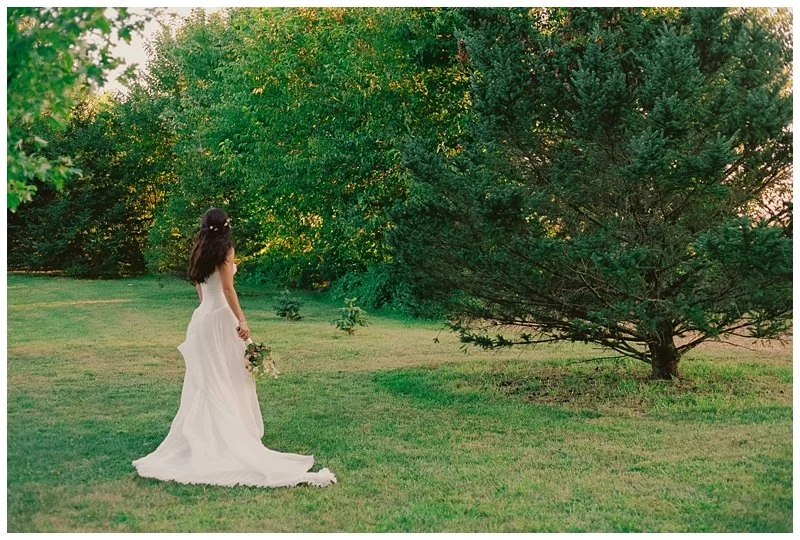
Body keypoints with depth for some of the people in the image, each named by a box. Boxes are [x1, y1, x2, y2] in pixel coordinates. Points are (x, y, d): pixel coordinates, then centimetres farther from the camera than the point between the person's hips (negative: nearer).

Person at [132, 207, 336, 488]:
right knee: (228, 379, 0)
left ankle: (204, 435, 15)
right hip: (221, 316, -7)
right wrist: (242, 320, -19)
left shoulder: (200, 252, 11)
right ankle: (234, 436, 5)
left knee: (206, 380, 12)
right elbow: (227, 288, -17)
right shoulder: (225, 249, -10)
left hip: (202, 316, 7)